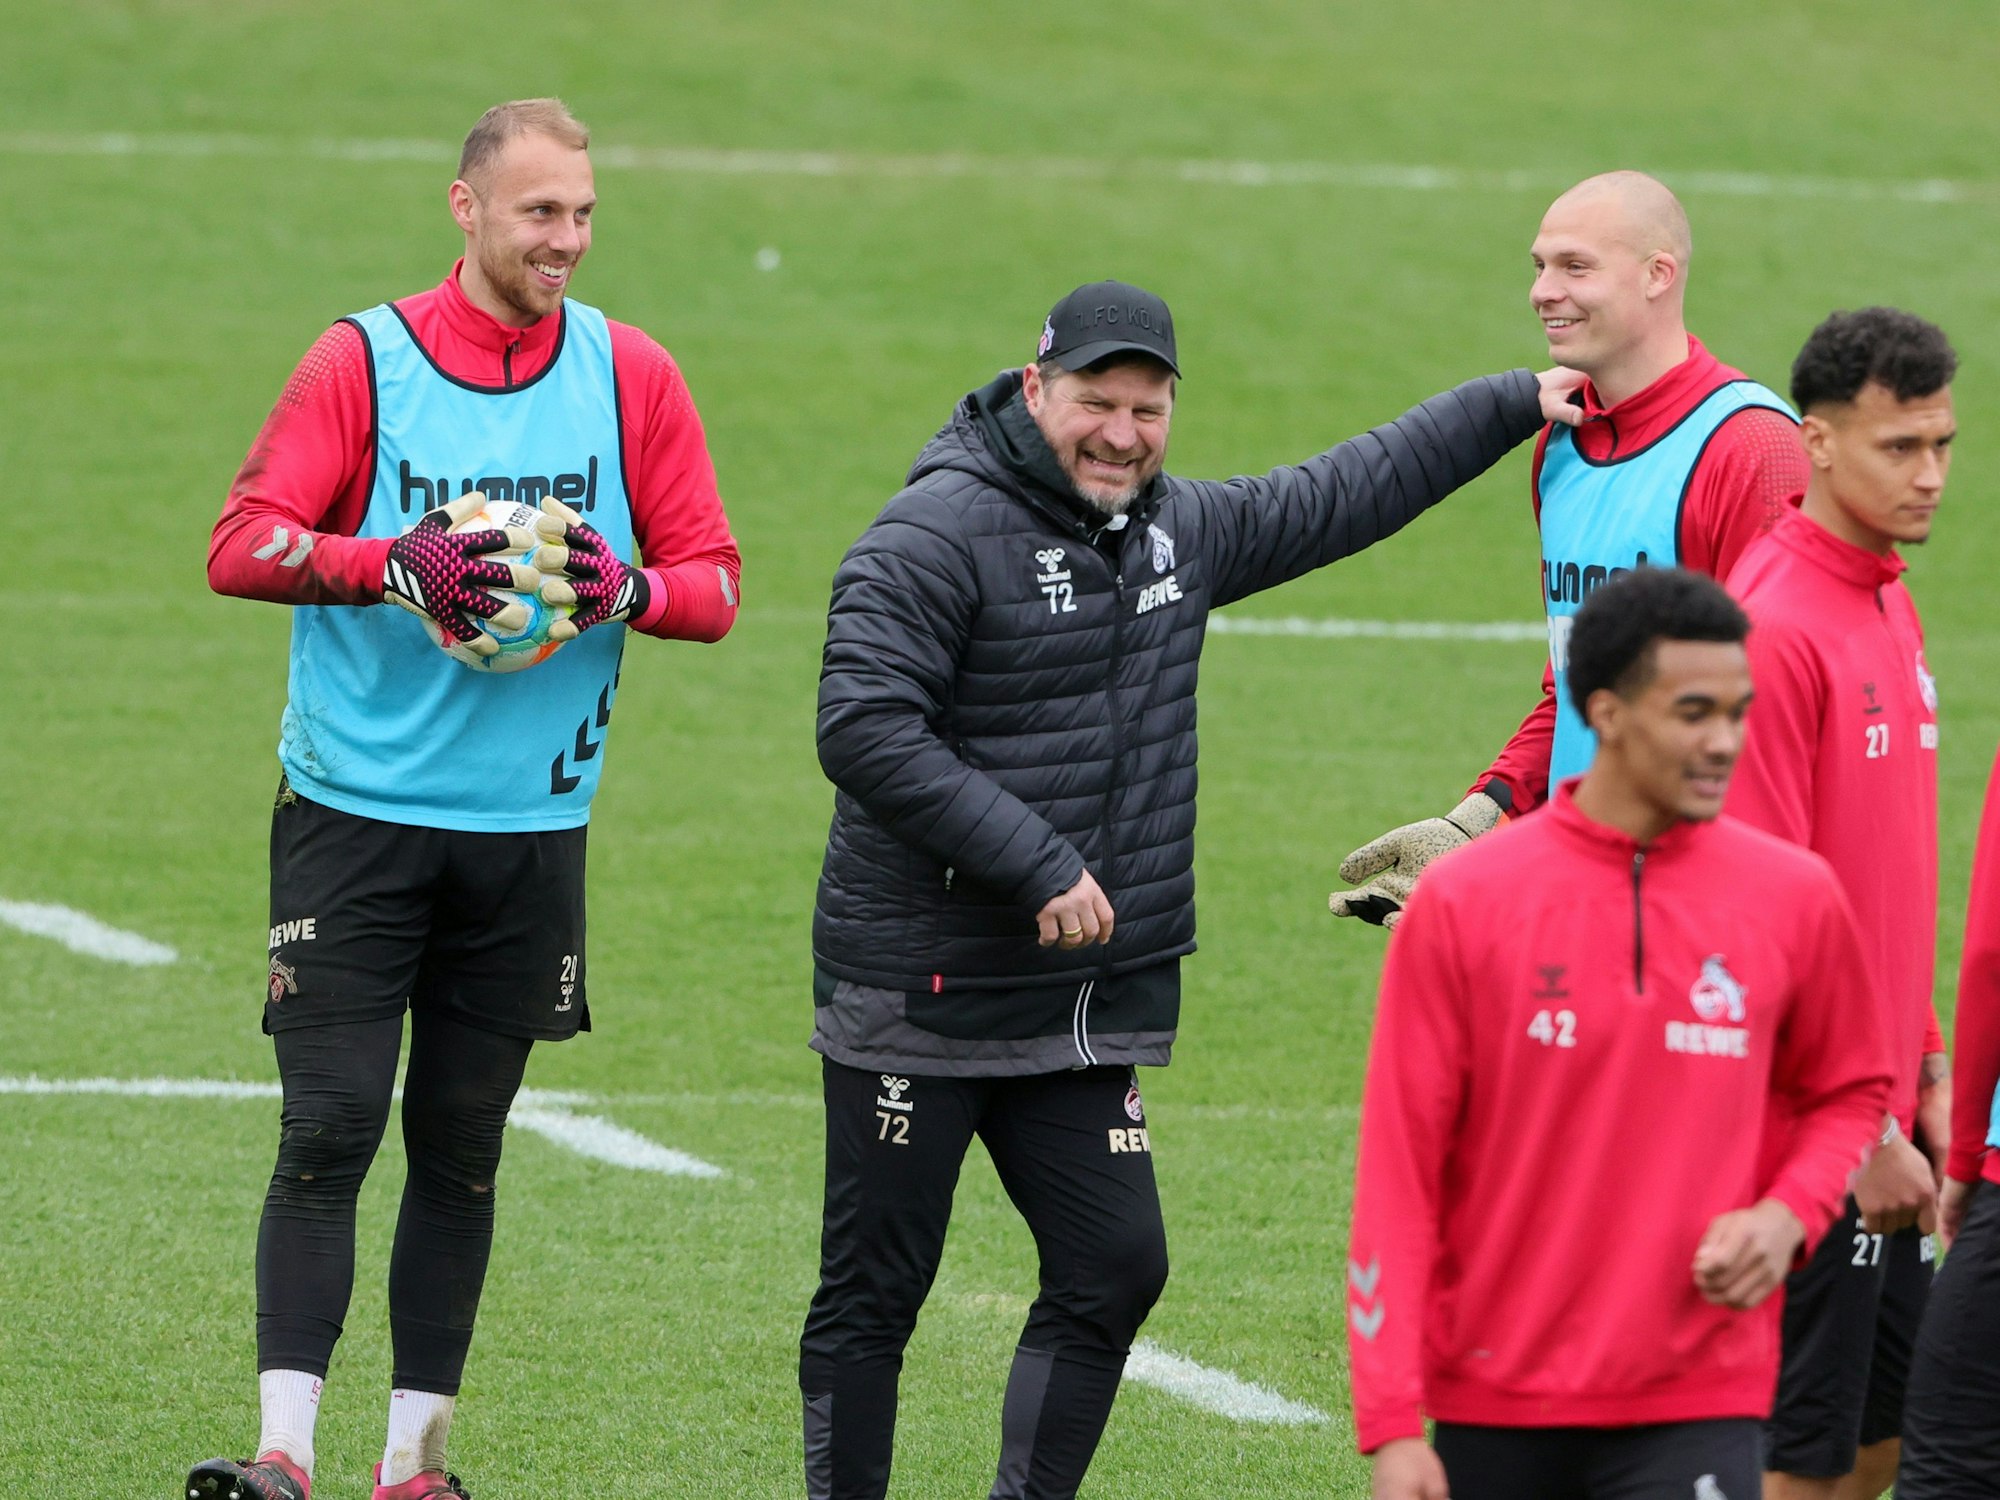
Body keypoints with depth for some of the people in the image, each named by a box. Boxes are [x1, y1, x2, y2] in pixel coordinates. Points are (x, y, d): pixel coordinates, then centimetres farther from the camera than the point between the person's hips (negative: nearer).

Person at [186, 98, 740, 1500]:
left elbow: (716, 580, 7)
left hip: (531, 827, 3)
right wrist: (399, 564, -24)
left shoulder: (631, 374, 4)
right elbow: (243, 544, -8)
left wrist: (626, 591, -15)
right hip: (356, 812, -3)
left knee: (461, 1147, 8)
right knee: (330, 1132, -10)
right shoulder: (363, 360, -3)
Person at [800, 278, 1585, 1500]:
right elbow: (865, 729, -20)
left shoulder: (1184, 530, 13)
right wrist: (1040, 867, -22)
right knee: (874, 1294, -1)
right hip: (922, 990, -7)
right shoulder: (936, 536, -12)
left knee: (1115, 1271, 2)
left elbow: (1345, 495, 28)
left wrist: (1518, 403, 31)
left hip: (1093, 1008, 7)